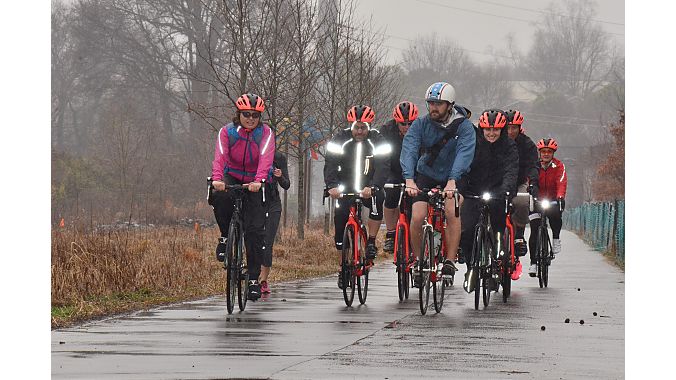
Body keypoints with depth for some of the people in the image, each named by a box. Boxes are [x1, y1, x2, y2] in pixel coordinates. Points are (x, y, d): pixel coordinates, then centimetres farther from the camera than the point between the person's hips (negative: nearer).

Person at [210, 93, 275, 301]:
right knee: (219, 196, -35)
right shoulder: (227, 132, -9)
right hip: (232, 178, 1)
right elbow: (220, 156, -23)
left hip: (255, 184, 0)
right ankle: (225, 236, -9)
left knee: (255, 229, -11)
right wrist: (217, 179, -42)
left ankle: (254, 277, -1)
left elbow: (265, 158, -26)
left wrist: (258, 181, -44)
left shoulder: (266, 133, -10)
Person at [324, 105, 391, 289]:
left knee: (377, 200, -32)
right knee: (340, 214, -10)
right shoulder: (340, 139, -9)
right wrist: (332, 186, -38)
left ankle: (371, 242, -18)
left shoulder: (377, 141, -12)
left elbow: (382, 166, -24)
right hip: (346, 186, 2)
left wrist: (372, 187, -42)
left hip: (369, 186, -1)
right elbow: (330, 163, -20)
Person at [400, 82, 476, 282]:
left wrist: (452, 181, -46)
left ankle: (450, 261, -20)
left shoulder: (464, 126, -16)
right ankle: (418, 261, 3)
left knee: (452, 211, -27)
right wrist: (409, 180, -41)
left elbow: (464, 154, -30)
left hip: (454, 178, -1)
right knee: (417, 217, -17)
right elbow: (409, 150, -24)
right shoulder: (421, 124, -11)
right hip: (425, 176, 1)